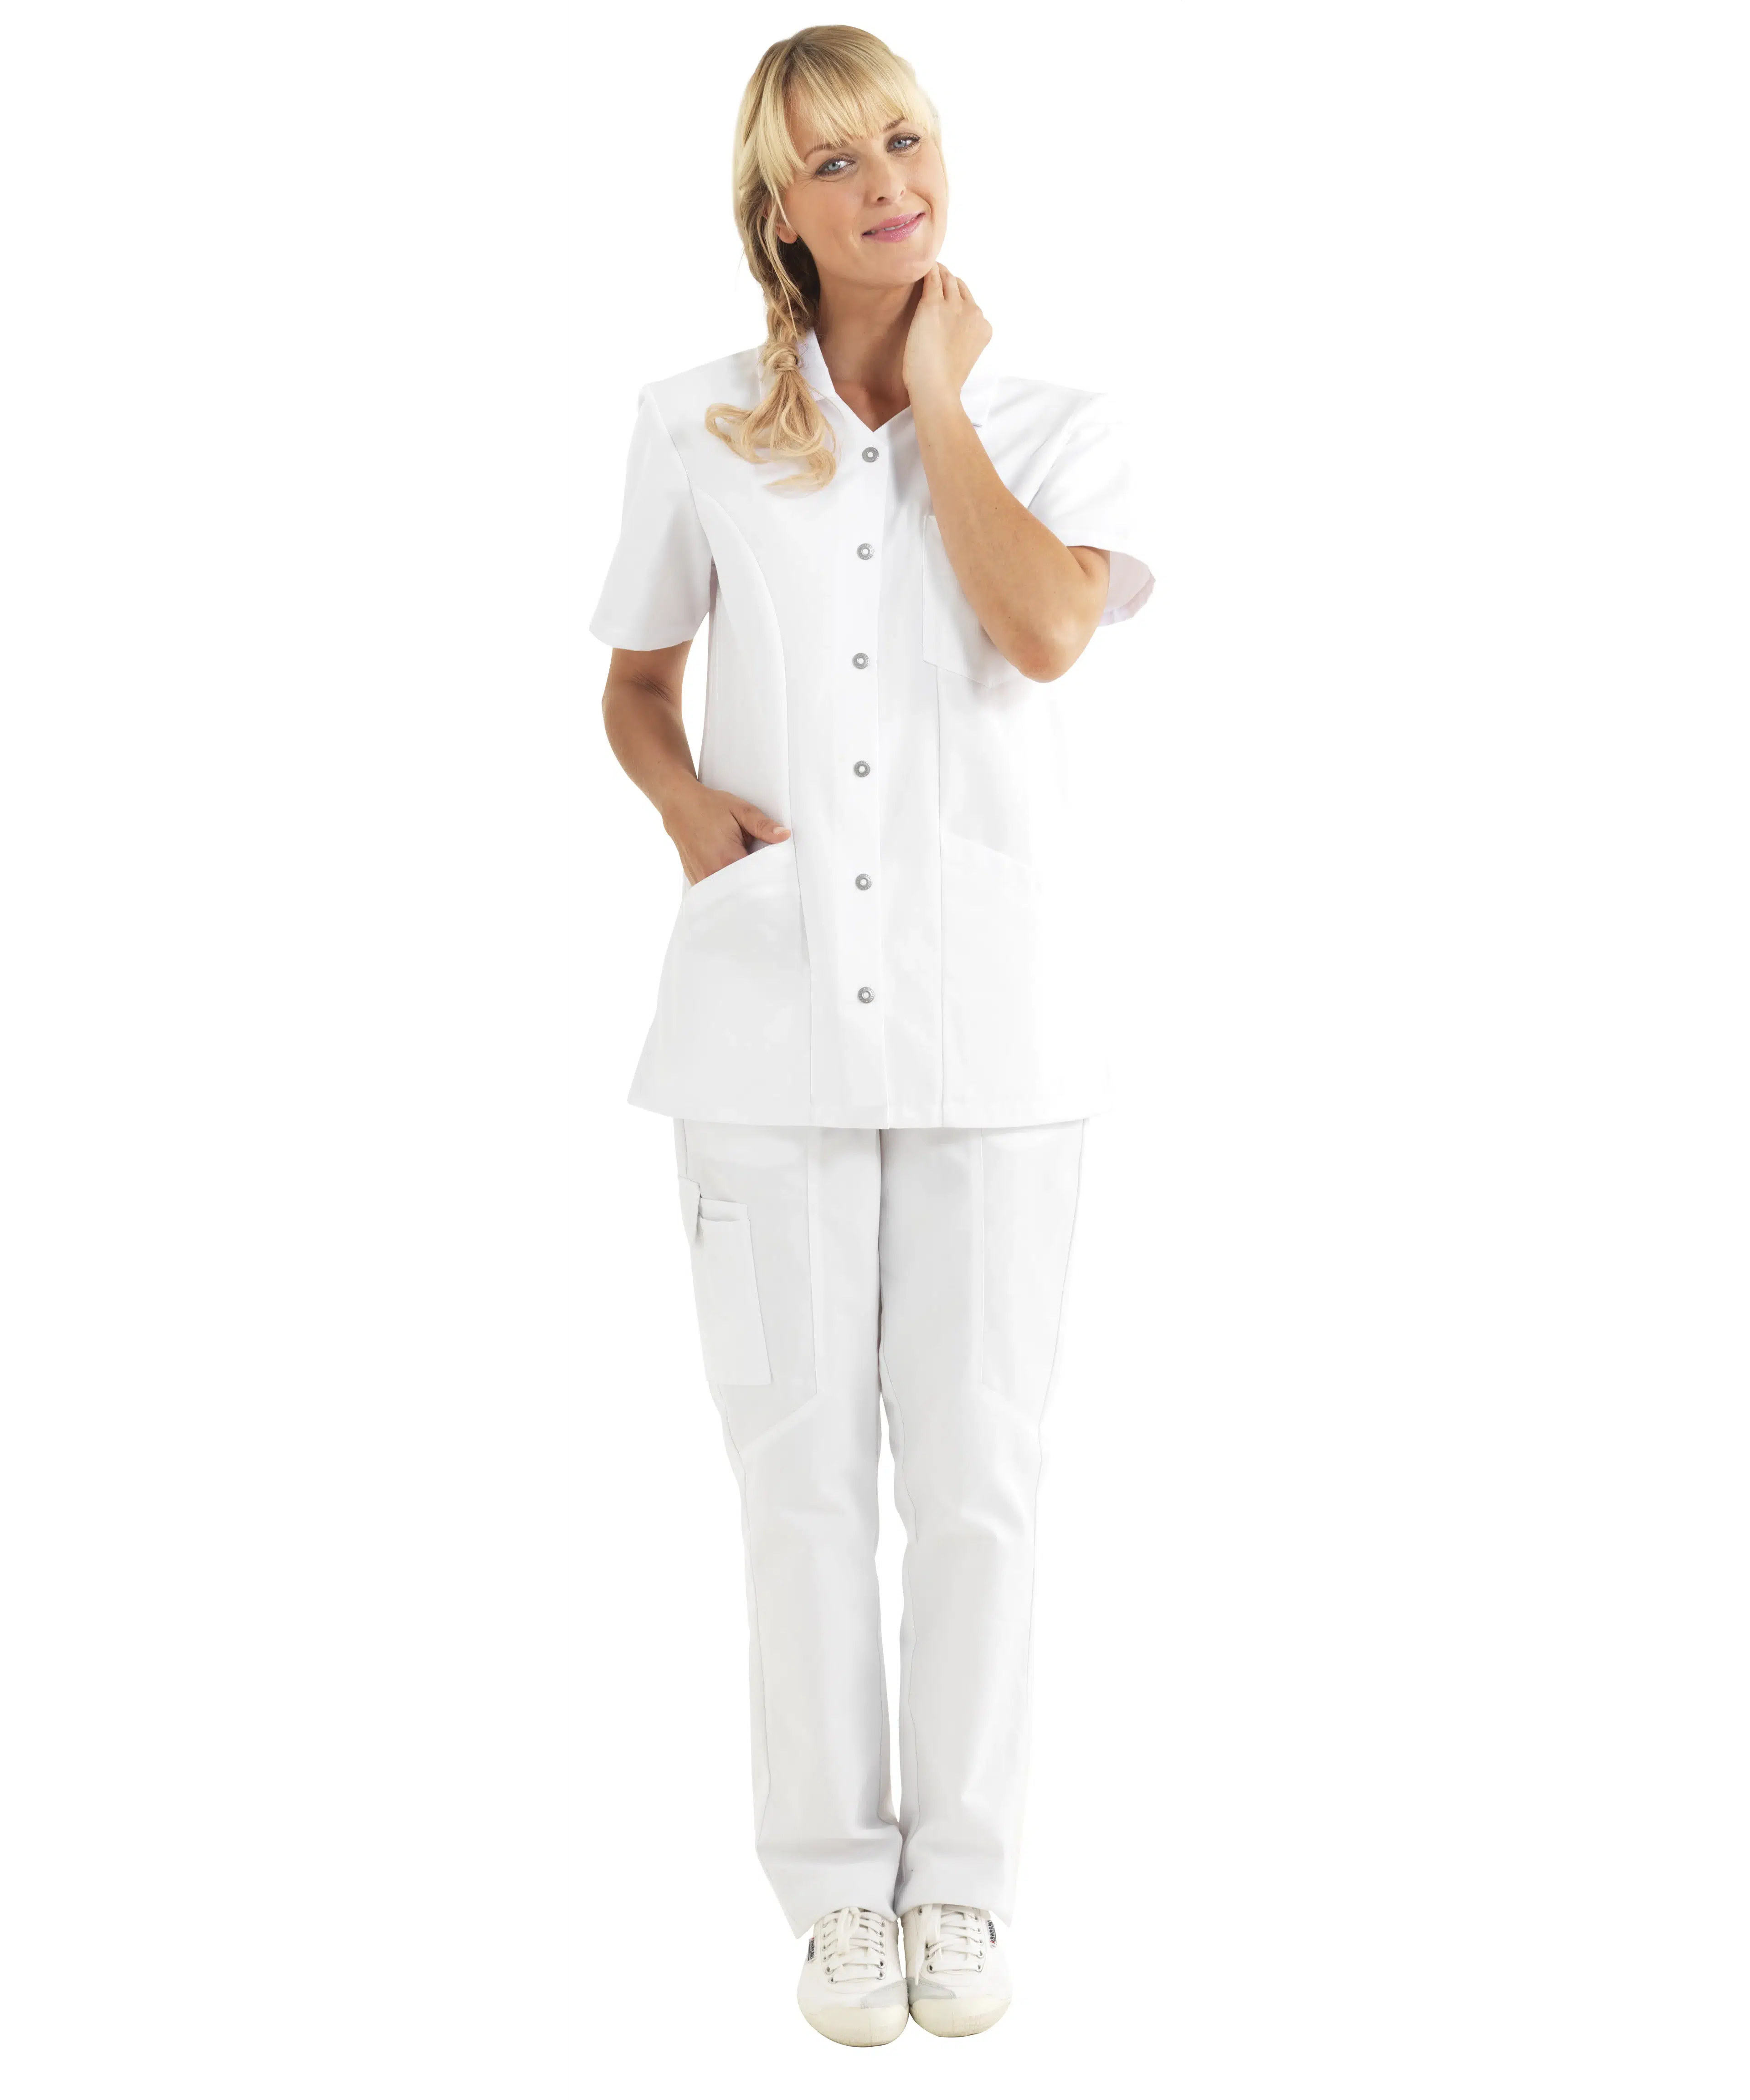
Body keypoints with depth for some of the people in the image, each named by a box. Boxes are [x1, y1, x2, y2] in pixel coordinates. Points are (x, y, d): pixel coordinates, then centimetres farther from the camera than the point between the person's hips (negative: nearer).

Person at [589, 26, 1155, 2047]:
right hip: (772, 1008, 1)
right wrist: (687, 801, -5)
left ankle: (962, 1874, 24)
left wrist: (940, 402, -4)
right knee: (804, 1464, 6)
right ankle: (838, 1881, 23)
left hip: (991, 1017, 0)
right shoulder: (696, 428, 6)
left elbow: (1047, 630, -15)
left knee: (977, 1469, 6)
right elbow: (635, 683, 16)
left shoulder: (1055, 426, 5)